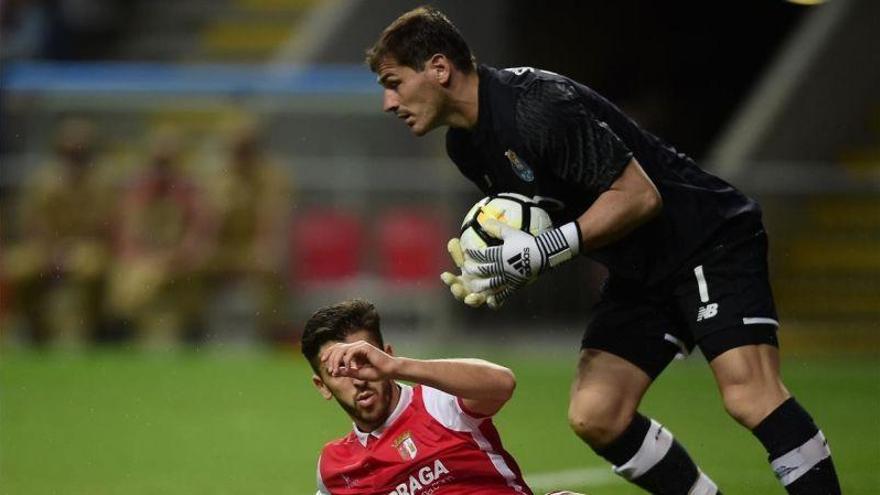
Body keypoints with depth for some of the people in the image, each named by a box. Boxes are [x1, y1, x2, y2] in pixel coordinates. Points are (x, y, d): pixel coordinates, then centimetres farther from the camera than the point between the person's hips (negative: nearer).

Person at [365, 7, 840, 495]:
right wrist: (505, 274, -4)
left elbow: (639, 195, -24)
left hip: (710, 238, -9)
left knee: (750, 395, -24)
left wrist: (544, 251, -28)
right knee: (593, 417, -4)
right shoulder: (465, 146, 6)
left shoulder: (538, 104, -23)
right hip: (638, 271, 9)